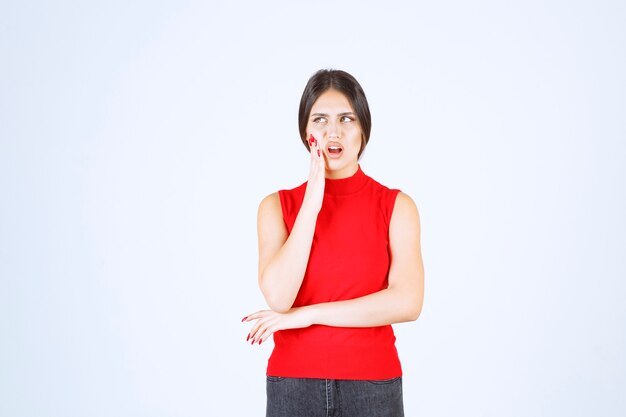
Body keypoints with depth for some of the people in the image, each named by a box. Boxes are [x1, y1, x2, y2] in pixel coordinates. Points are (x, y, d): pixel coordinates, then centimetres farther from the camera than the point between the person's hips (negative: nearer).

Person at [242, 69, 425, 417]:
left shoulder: (397, 205, -3)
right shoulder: (277, 206, 0)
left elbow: (408, 302, -14)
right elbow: (278, 296, -13)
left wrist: (307, 314, -14)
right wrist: (312, 203, -15)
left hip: (372, 384, -1)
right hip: (293, 383, 1)